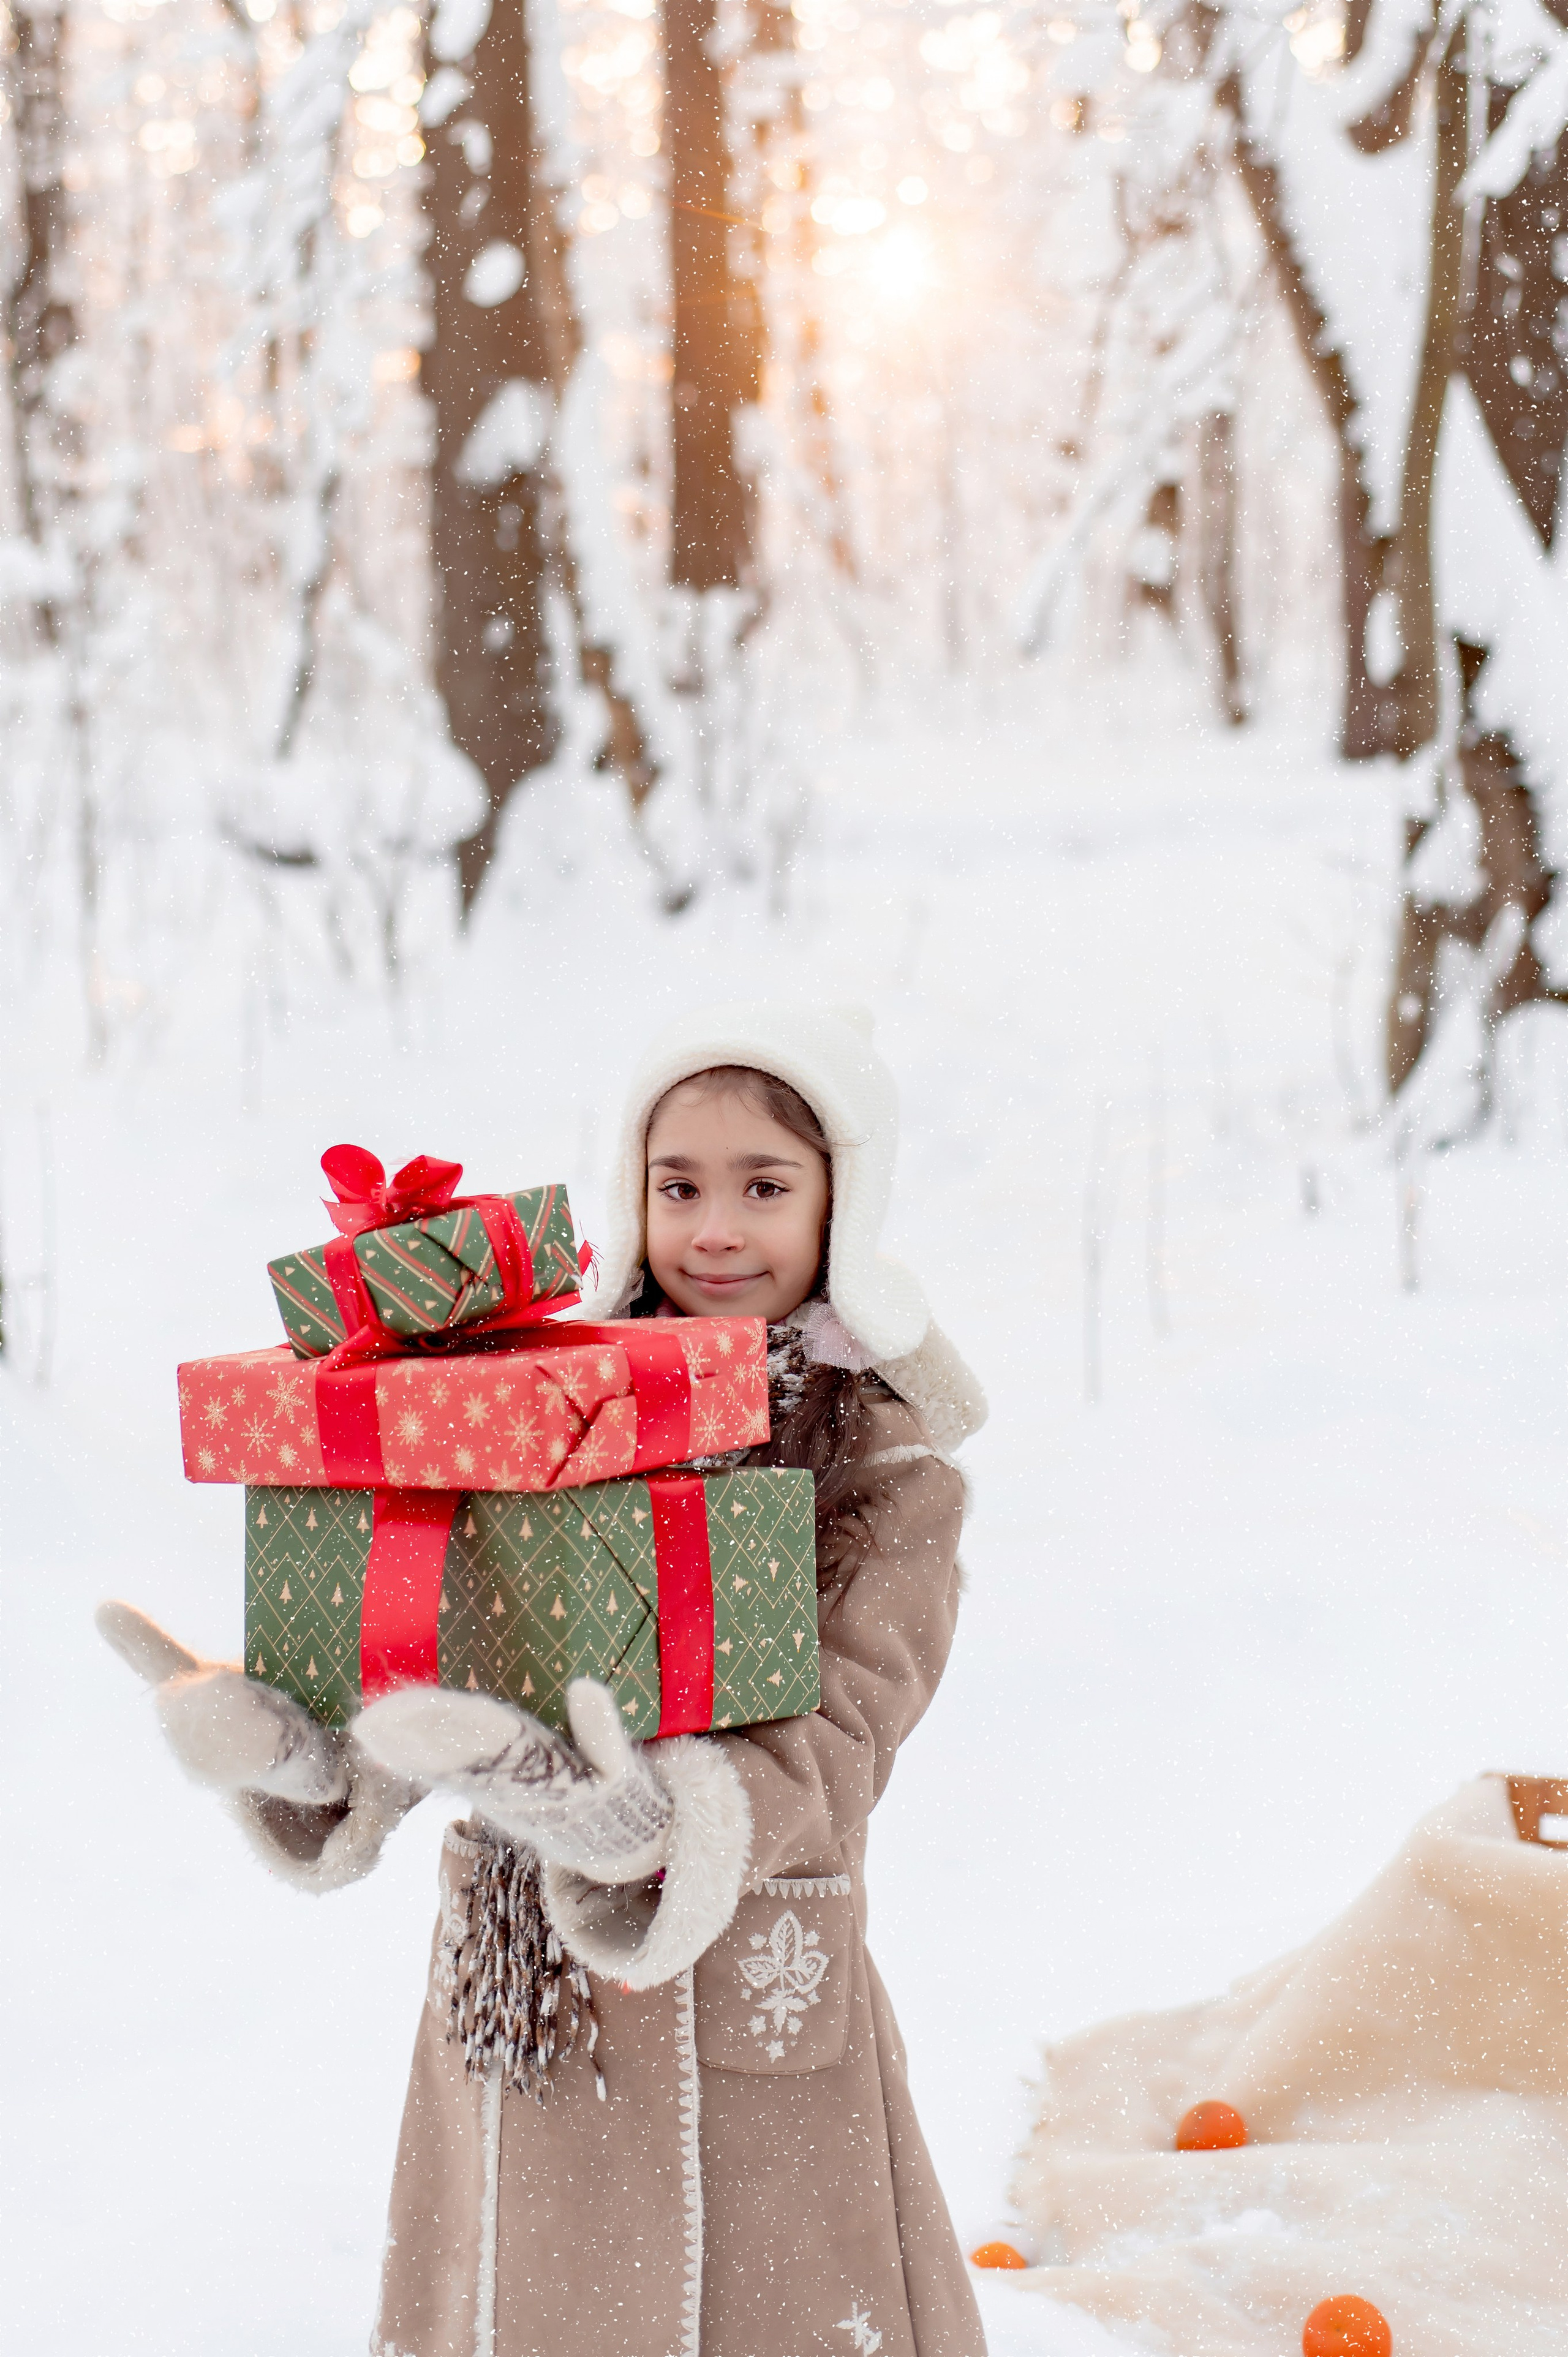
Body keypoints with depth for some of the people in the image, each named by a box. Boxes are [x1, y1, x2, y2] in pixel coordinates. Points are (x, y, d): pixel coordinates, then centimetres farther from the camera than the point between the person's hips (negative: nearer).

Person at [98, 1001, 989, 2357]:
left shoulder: (889, 1459, -3)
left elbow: (835, 1740, -15)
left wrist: (647, 1826, -34)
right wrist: (300, 1752, -19)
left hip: (747, 2029, -3)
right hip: (511, 2002, 3)